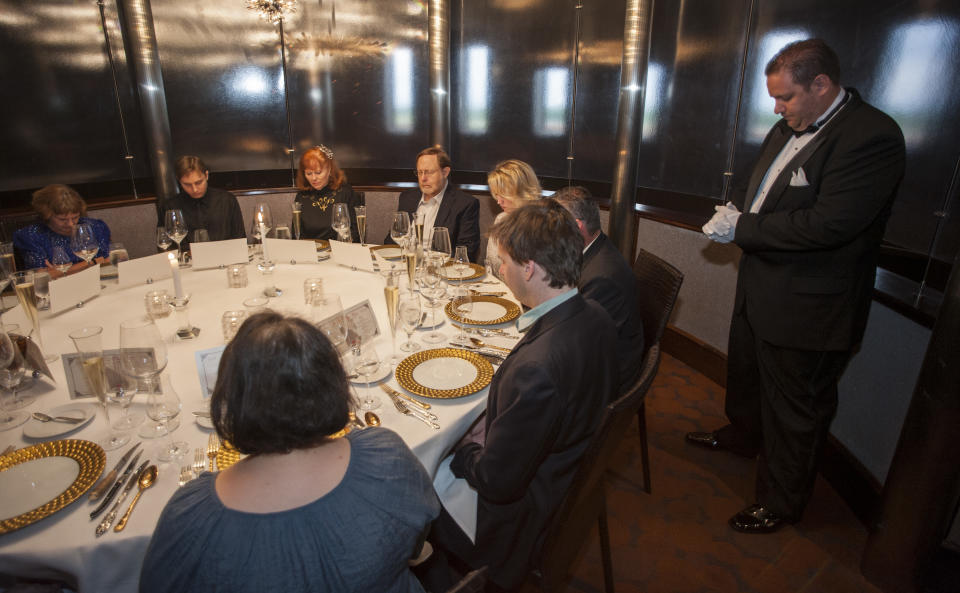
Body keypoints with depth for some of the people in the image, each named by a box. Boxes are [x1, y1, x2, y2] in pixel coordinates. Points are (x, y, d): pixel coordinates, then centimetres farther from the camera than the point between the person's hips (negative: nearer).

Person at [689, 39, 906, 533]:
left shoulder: (871, 137, -22)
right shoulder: (790, 127, 7)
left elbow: (828, 224, -30)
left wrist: (741, 228, -22)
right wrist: (737, 208, -4)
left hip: (808, 307, -9)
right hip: (760, 287, 9)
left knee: (796, 410, 9)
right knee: (745, 372, 28)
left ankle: (780, 501, 29)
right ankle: (743, 433, 56)